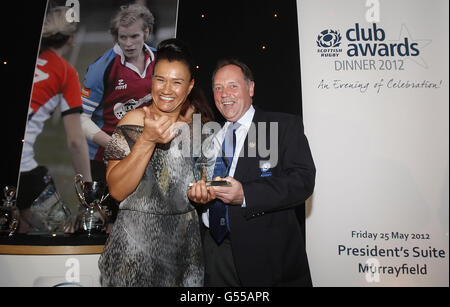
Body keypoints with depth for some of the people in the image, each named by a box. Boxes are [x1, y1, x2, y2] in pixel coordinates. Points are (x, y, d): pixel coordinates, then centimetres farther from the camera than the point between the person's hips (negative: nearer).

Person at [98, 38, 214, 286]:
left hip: (185, 240, 4)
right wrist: (147, 140, -26)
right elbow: (117, 190, -17)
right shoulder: (134, 121, -9)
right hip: (137, 241, -3)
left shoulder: (194, 122, 3)